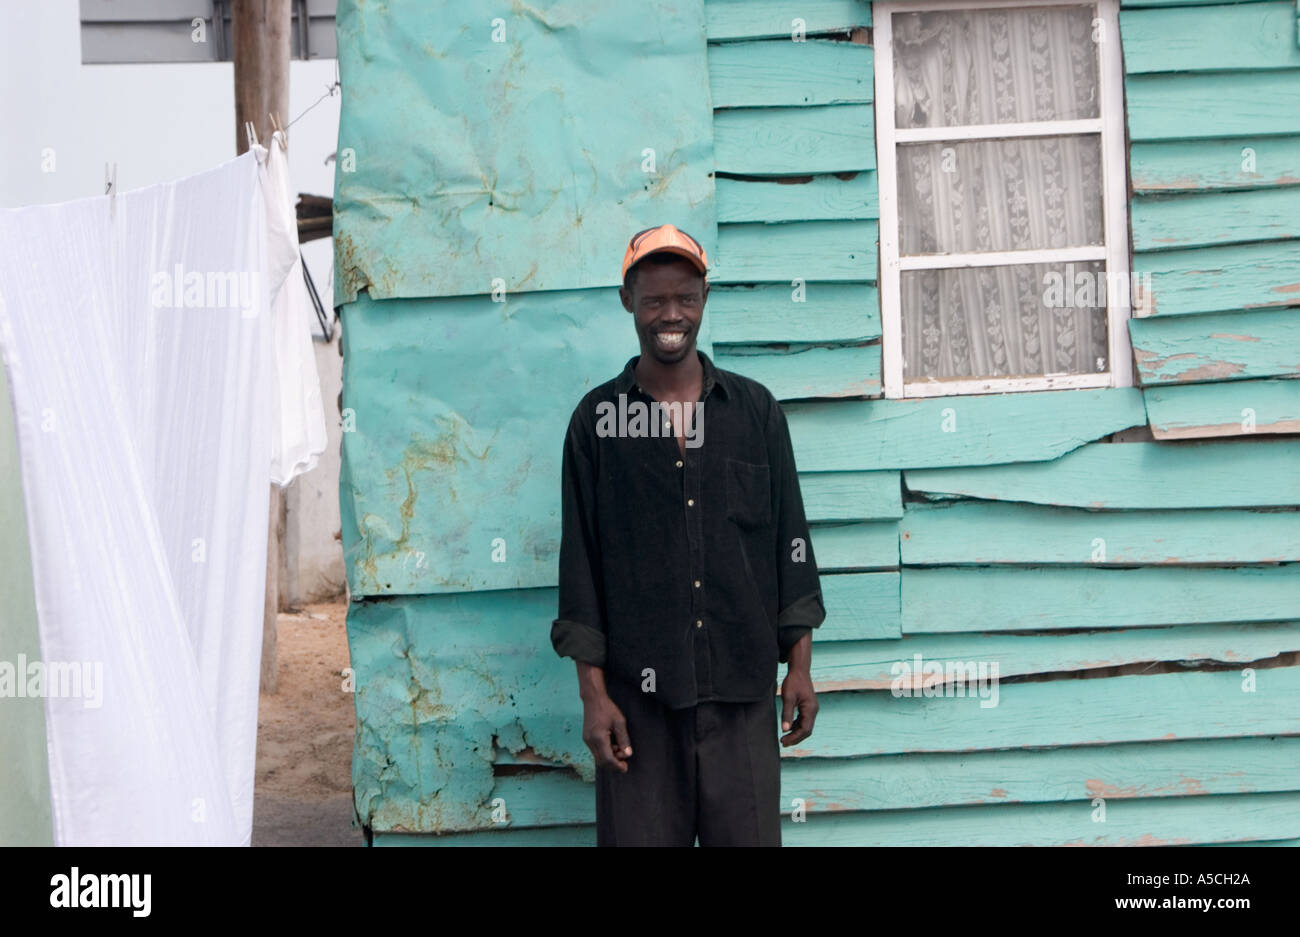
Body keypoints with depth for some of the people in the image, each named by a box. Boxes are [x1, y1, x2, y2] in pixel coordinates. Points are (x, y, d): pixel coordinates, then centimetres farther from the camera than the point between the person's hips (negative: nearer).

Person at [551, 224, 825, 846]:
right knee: (639, 836, 0)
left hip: (743, 691, 1)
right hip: (638, 695, -1)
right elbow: (580, 562, 2)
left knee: (749, 835, 2)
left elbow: (790, 541, 10)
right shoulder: (597, 419, 3)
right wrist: (593, 693, -3)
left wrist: (800, 665, 5)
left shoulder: (755, 410, 8)